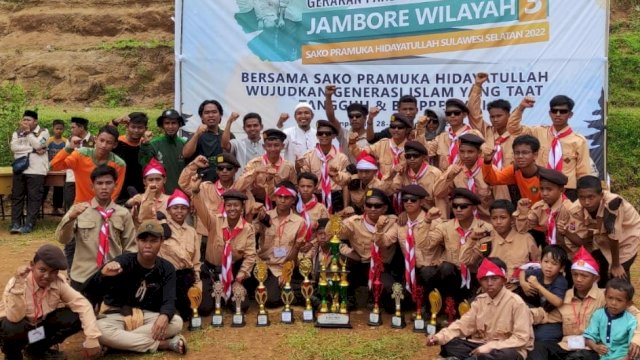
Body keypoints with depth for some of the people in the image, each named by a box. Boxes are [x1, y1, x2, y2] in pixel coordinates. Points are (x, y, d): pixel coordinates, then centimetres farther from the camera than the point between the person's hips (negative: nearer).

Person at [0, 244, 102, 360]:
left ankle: (37, 349, 6)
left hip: (41, 325, 4)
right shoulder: (17, 283, -28)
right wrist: (18, 286, -48)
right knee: (13, 328, -39)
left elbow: (83, 305, -21)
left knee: (75, 318, -19)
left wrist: (91, 339, -32)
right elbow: (15, 318, -39)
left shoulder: (58, 282, -18)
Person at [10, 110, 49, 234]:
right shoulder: (17, 133, 13)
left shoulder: (43, 132, 3)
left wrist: (28, 131, -7)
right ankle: (15, 224, 6)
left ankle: (29, 224, -1)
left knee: (34, 197, -4)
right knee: (17, 197, 3)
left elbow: (37, 145, -13)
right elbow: (14, 147, -5)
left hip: (36, 170, -4)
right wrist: (33, 150, -12)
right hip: (19, 169, 4)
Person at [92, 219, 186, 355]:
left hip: (147, 316, 2)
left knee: (176, 322, -27)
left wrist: (164, 316, -40)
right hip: (117, 315, -2)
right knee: (101, 330, -37)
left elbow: (169, 300, -15)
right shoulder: (124, 261, -15)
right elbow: (96, 284, -33)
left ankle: (122, 341, -23)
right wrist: (104, 274, -59)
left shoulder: (167, 269, -5)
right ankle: (165, 344, -30)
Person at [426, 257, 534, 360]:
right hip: (482, 346, 5)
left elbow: (521, 338, -17)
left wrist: (490, 347, -24)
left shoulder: (516, 302, -13)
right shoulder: (480, 300, 5)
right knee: (449, 343, -14)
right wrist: (439, 337, -14)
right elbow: (464, 324, 2)